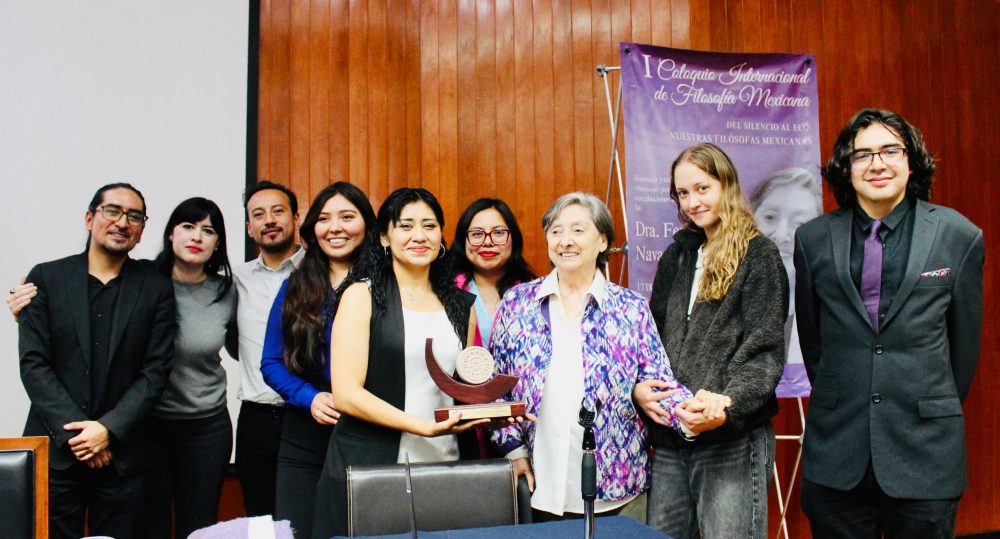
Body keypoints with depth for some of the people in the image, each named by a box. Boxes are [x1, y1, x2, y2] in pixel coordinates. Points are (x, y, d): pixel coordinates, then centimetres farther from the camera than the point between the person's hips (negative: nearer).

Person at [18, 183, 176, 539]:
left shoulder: (156, 288, 3)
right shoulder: (45, 278, 3)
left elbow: (156, 369, -1)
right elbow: (33, 363, -2)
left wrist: (109, 429, -11)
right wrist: (74, 433, -10)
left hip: (122, 453, 0)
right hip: (54, 452, 0)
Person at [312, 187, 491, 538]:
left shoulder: (460, 306, 11)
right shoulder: (363, 296, -2)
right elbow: (346, 393, -11)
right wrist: (425, 427, -19)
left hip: (443, 467, 4)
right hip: (367, 469, -3)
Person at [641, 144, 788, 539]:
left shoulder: (758, 255, -1)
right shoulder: (677, 256, 15)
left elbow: (764, 352, -9)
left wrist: (726, 406, -25)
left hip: (733, 439, -5)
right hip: (669, 439, 5)